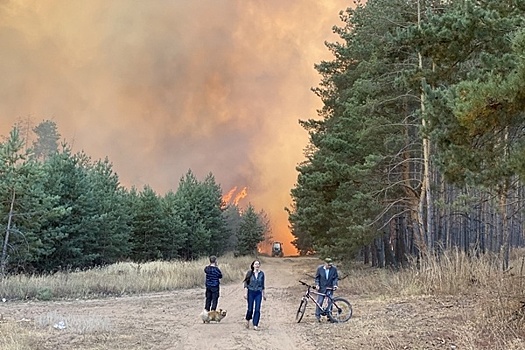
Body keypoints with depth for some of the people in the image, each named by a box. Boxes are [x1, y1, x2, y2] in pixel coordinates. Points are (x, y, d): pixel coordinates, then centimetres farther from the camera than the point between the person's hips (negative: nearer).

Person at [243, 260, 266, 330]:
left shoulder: (261, 273, 3)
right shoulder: (250, 273, -4)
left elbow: (262, 284, 12)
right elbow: (246, 283, -2)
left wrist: (264, 294, 14)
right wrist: (246, 293, -8)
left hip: (258, 293, 2)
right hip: (251, 292, -2)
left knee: (257, 309, -4)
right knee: (250, 309, 1)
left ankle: (255, 325, 4)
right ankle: (247, 319, 31)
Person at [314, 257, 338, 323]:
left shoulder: (334, 269, -8)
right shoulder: (320, 268, -8)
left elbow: (336, 277, 1)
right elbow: (317, 277, 3)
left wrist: (335, 284, -12)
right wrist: (317, 284, -9)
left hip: (330, 288, 1)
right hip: (321, 288, -1)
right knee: (319, 302, -1)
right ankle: (318, 315, 12)